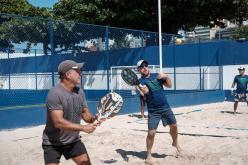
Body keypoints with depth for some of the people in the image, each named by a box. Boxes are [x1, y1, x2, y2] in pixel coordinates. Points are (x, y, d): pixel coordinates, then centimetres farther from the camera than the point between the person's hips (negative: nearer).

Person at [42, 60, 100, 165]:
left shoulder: (79, 92, 0)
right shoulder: (54, 94, -24)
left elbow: (85, 114, 5)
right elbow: (58, 122, -30)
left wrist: (93, 119, -18)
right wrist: (83, 127, -34)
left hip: (74, 141, 7)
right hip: (53, 144, -6)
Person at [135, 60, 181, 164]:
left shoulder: (156, 76, 8)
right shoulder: (141, 81, -6)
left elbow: (169, 85, 6)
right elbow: (146, 91, -25)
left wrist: (166, 77, -13)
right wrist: (143, 91, -48)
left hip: (165, 107, 4)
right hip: (153, 111, -4)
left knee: (174, 126, 12)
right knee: (151, 133, -9)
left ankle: (175, 143, 42)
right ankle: (149, 155, 8)